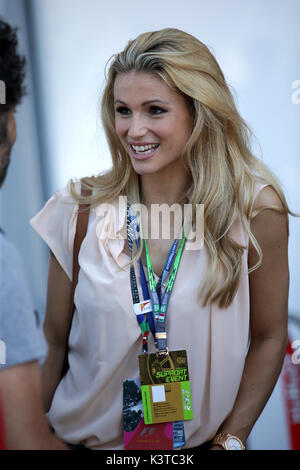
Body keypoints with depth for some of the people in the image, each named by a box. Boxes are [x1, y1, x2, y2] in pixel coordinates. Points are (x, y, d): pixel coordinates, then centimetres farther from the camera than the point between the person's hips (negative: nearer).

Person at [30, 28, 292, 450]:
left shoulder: (255, 211, -14)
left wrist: (231, 438, -8)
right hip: (86, 436, 1)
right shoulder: (79, 209, -13)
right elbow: (54, 340, -5)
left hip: (199, 439, 0)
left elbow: (269, 337, -5)